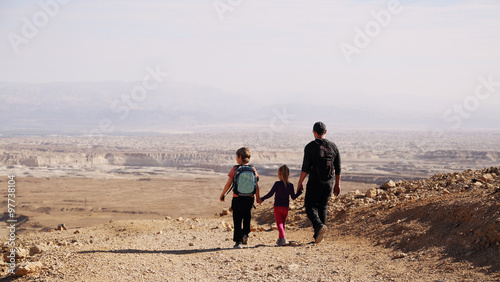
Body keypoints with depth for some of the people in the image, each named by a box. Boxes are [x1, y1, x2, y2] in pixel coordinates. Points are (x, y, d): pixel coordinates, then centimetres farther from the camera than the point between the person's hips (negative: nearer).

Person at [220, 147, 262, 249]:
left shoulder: (235, 169, -6)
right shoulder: (252, 169, 1)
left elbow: (228, 184, -3)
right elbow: (256, 185, 2)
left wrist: (222, 195, 10)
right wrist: (258, 197, 14)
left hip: (237, 198, -2)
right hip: (249, 198, 2)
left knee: (237, 221, 6)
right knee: (247, 217, 21)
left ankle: (238, 242, 4)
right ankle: (245, 233, 2)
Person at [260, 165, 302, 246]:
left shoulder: (277, 184, -10)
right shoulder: (290, 185, 0)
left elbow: (270, 194, -11)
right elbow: (293, 197, 6)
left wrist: (262, 199, -1)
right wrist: (299, 191, 18)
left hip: (277, 207, -4)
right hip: (285, 207, 4)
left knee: (279, 223, -5)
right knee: (282, 223, 17)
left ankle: (283, 239, -22)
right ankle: (280, 239, 26)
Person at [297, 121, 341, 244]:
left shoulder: (310, 147, -8)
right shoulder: (333, 146, 6)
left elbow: (306, 167, -12)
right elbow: (338, 168, 9)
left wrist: (300, 183, -5)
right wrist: (337, 184, 17)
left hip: (315, 182, -4)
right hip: (328, 183, 4)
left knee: (311, 207, 4)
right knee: (323, 207, 13)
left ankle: (319, 225, -23)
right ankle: (318, 235, 11)